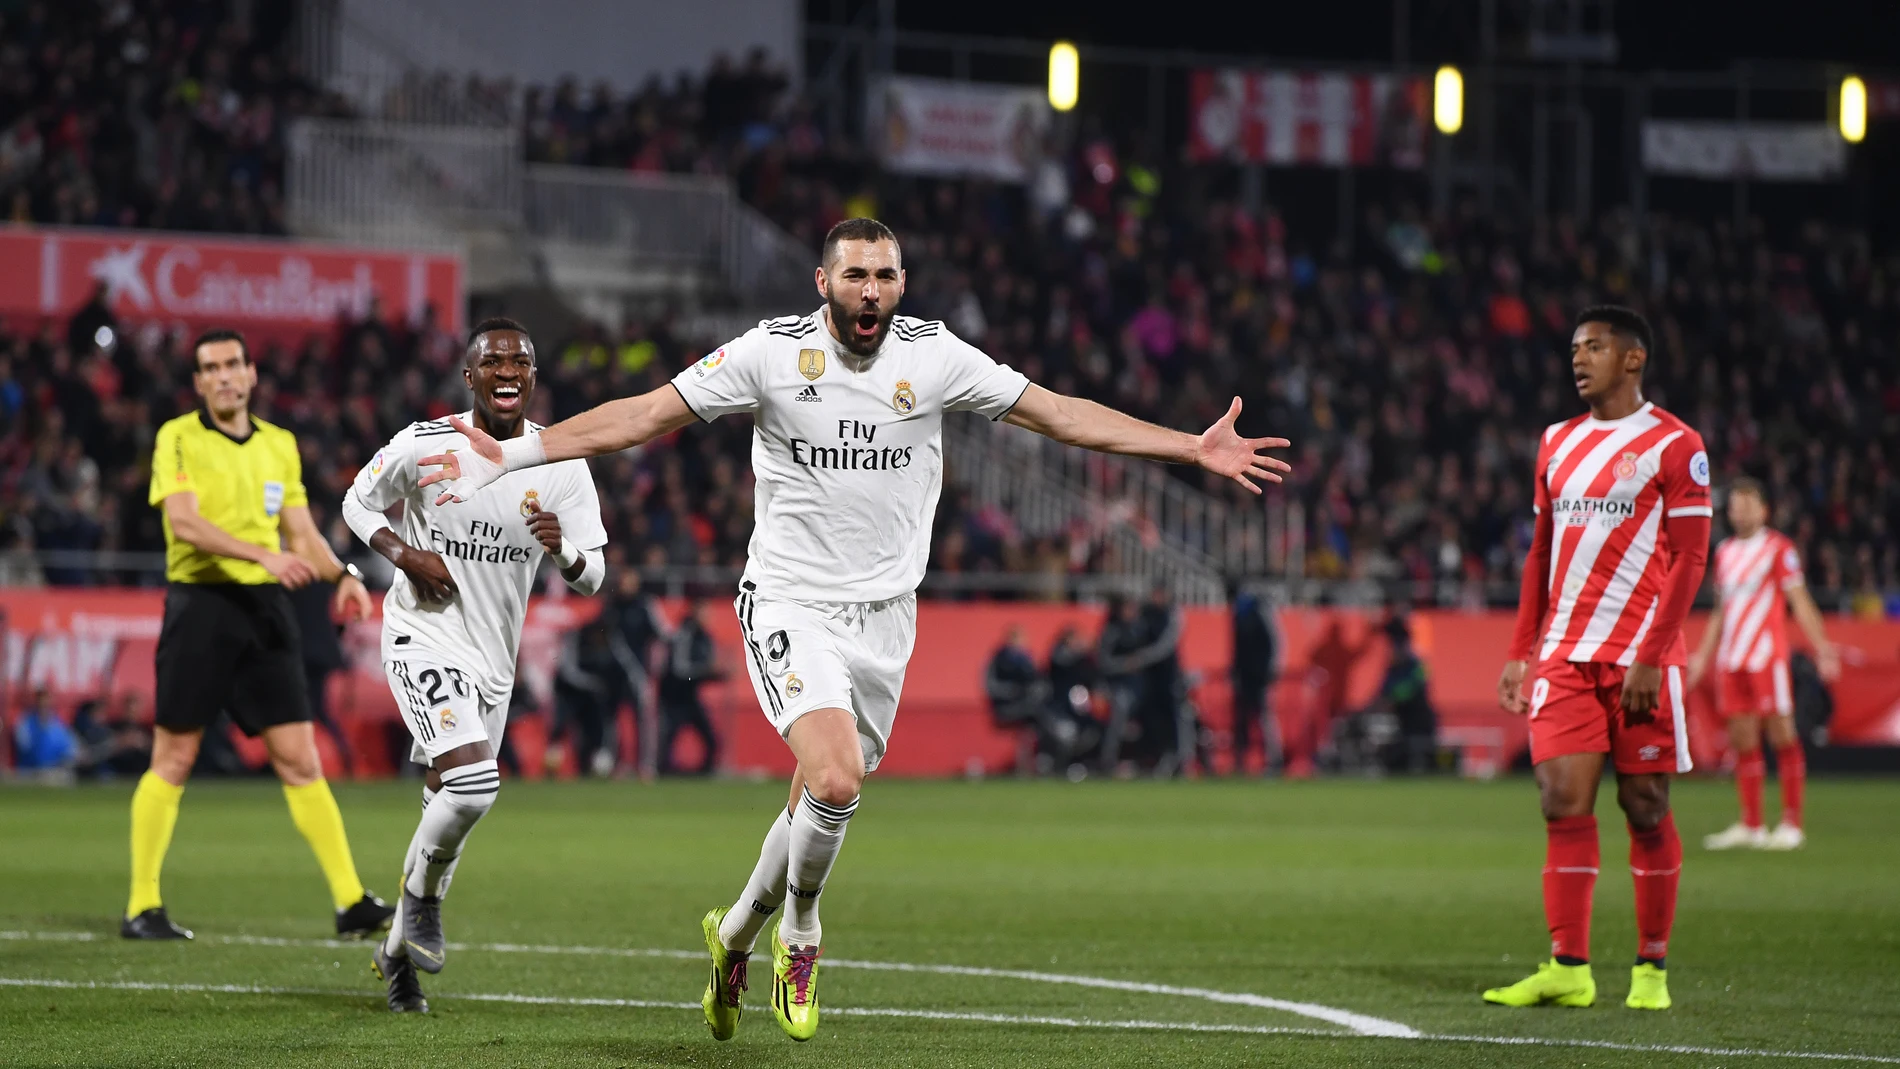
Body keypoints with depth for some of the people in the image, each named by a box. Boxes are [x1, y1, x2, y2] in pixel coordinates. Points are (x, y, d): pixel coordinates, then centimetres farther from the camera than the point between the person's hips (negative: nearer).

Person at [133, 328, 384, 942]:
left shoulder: (280, 445, 14)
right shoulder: (178, 439, -3)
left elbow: (301, 533, 16)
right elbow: (184, 522, -17)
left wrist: (342, 575, -3)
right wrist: (263, 554, -28)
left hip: (266, 610, 4)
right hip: (201, 603, -4)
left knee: (299, 759, 0)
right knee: (173, 760, -1)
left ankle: (351, 903, -1)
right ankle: (142, 908, 7)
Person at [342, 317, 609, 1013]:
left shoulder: (561, 465, -3)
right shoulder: (426, 447, -12)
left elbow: (591, 577, 0)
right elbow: (359, 503, 5)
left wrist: (562, 551, -23)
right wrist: (405, 554, -14)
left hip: (493, 655, 5)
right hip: (425, 637, -5)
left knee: (449, 805, 14)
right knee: (473, 782, -25)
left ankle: (397, 949, 33)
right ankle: (422, 900, 2)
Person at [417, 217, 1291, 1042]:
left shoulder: (934, 356, -1)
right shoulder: (773, 352, -8)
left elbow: (1061, 414, 3)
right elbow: (644, 414, -6)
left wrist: (1196, 448, -1)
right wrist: (511, 456, -12)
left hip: (883, 615, 3)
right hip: (791, 606, -3)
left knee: (817, 804, 7)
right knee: (835, 782, -24)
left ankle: (735, 933, 36)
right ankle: (798, 935, 5)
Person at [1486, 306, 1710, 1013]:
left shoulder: (1674, 445, -3)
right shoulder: (1558, 443, 16)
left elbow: (1688, 560, -8)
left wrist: (1649, 658, -16)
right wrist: (1521, 653, 13)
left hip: (1639, 656, -5)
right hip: (1564, 655, 5)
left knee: (1645, 807, 0)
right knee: (1563, 803, -4)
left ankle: (1652, 969, 8)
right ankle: (1568, 969, -3)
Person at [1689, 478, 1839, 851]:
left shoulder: (1779, 548, -2)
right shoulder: (1724, 551, 16)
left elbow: (1800, 601, -5)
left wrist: (1821, 647, -15)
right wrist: (1703, 656, 25)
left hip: (1767, 656, -6)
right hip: (1731, 660, 6)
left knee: (1782, 734, -5)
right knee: (1743, 740, 5)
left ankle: (1792, 824, -3)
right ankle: (1750, 825, 10)